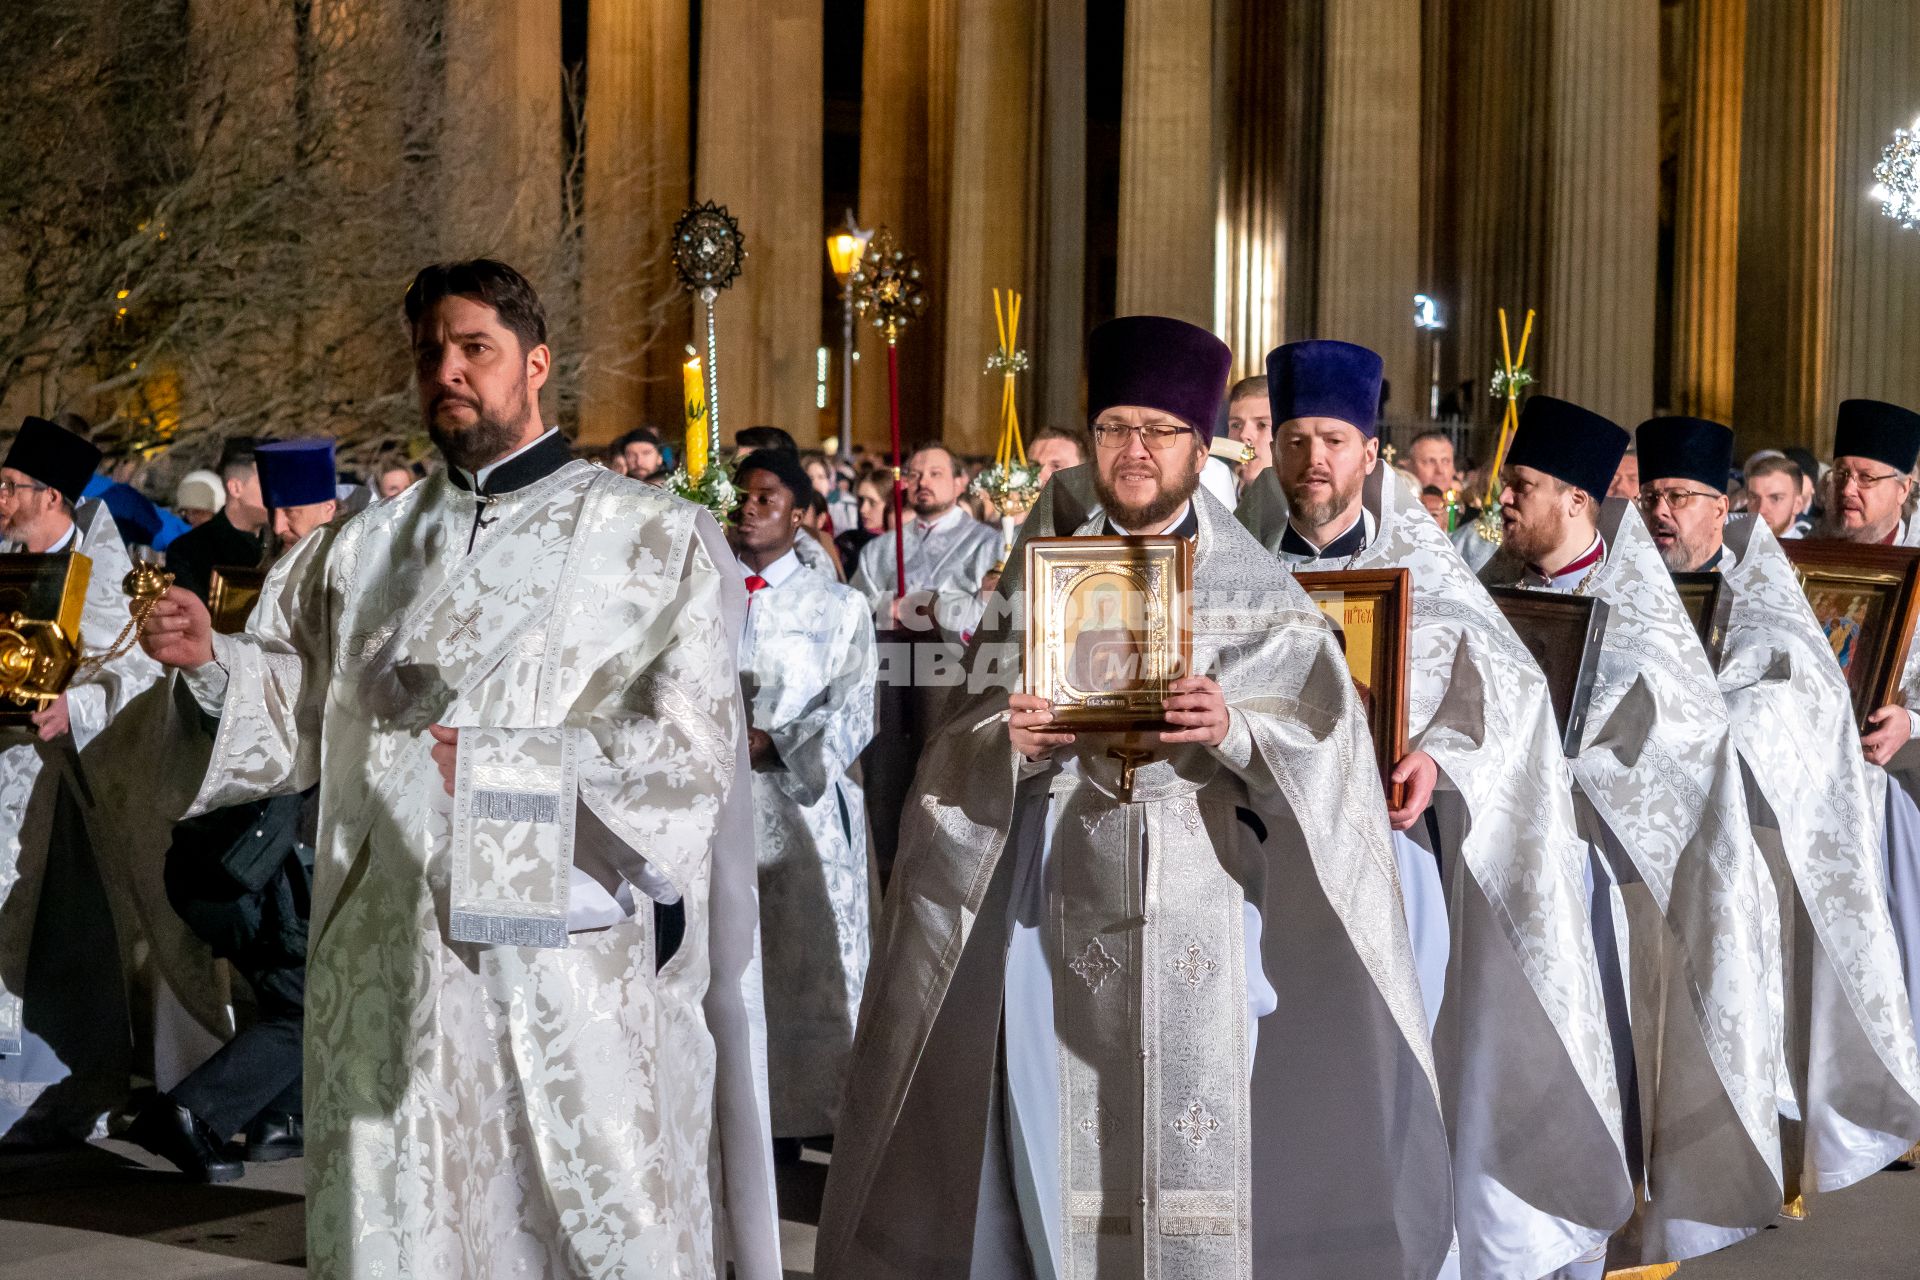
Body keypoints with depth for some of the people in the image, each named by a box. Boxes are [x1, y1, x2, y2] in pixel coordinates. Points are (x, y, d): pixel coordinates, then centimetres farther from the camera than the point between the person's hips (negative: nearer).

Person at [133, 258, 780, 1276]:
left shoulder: (650, 540, -1)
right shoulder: (369, 549, 14)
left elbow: (692, 746, -11)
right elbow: (302, 704, 15)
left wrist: (510, 766, -19)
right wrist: (210, 661, -4)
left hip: (569, 972, -3)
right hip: (393, 968, 4)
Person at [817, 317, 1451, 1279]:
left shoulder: (1258, 592, 4)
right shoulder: (1043, 574, 10)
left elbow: (1320, 746, -3)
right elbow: (968, 745, 7)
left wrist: (1235, 731, -21)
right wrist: (1013, 742, -14)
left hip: (1202, 901, -2)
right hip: (1061, 898, 2)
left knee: (1194, 1130, -3)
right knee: (1060, 1126, 2)